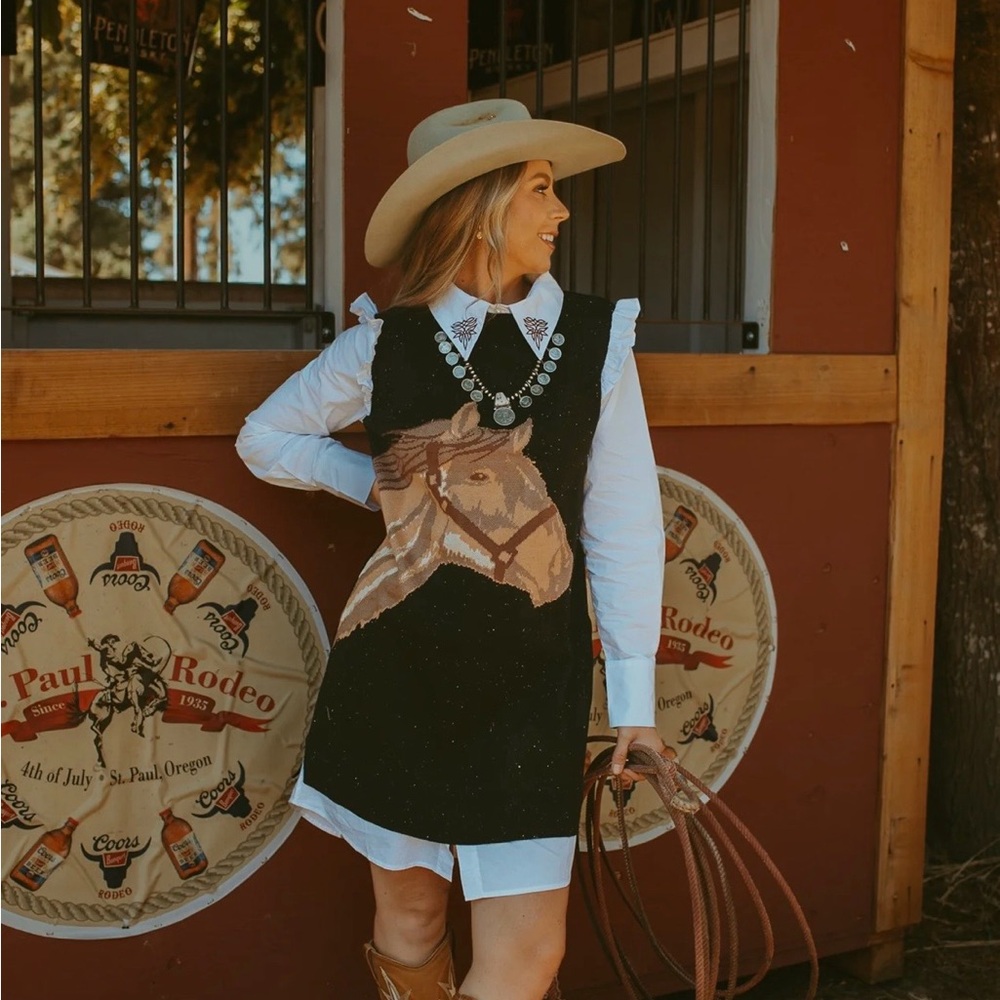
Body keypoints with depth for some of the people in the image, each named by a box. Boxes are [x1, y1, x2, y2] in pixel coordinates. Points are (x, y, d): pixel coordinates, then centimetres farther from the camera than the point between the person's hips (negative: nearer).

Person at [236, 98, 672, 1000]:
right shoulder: (384, 347, -1)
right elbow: (266, 437, 16)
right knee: (409, 923, 14)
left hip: (533, 678, 0)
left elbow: (625, 522, 1)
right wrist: (374, 484, 3)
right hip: (398, 671, 0)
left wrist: (633, 696, 1)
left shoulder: (596, 337, 0)